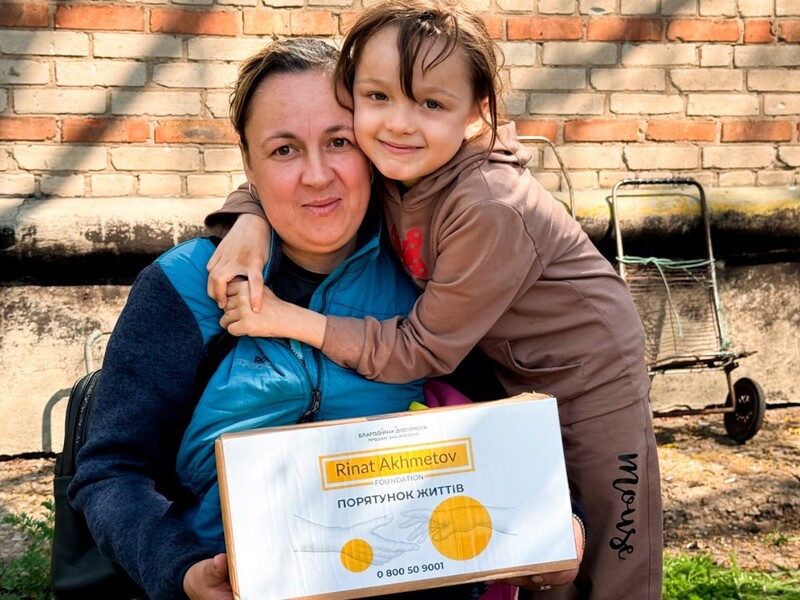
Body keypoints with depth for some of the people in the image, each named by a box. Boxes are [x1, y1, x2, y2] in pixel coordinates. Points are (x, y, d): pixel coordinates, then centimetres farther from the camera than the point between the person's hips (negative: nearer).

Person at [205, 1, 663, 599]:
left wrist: (290, 320, -28)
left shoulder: (490, 209, -33)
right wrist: (250, 221, -20)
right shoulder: (385, 166, -13)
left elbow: (424, 349, -27)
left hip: (589, 376, -6)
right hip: (507, 372, 6)